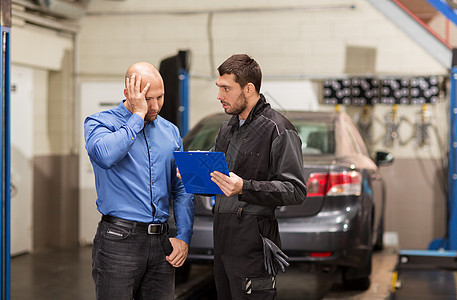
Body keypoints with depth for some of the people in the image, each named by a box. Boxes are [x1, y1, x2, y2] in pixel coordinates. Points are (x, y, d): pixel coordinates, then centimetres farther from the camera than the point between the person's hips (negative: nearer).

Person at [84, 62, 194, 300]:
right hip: (118, 240, -5)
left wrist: (183, 236, 6)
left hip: (161, 242, 5)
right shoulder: (99, 123, -1)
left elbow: (181, 189, 18)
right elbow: (105, 155, -25)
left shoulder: (171, 132, 15)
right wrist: (138, 115, -15)